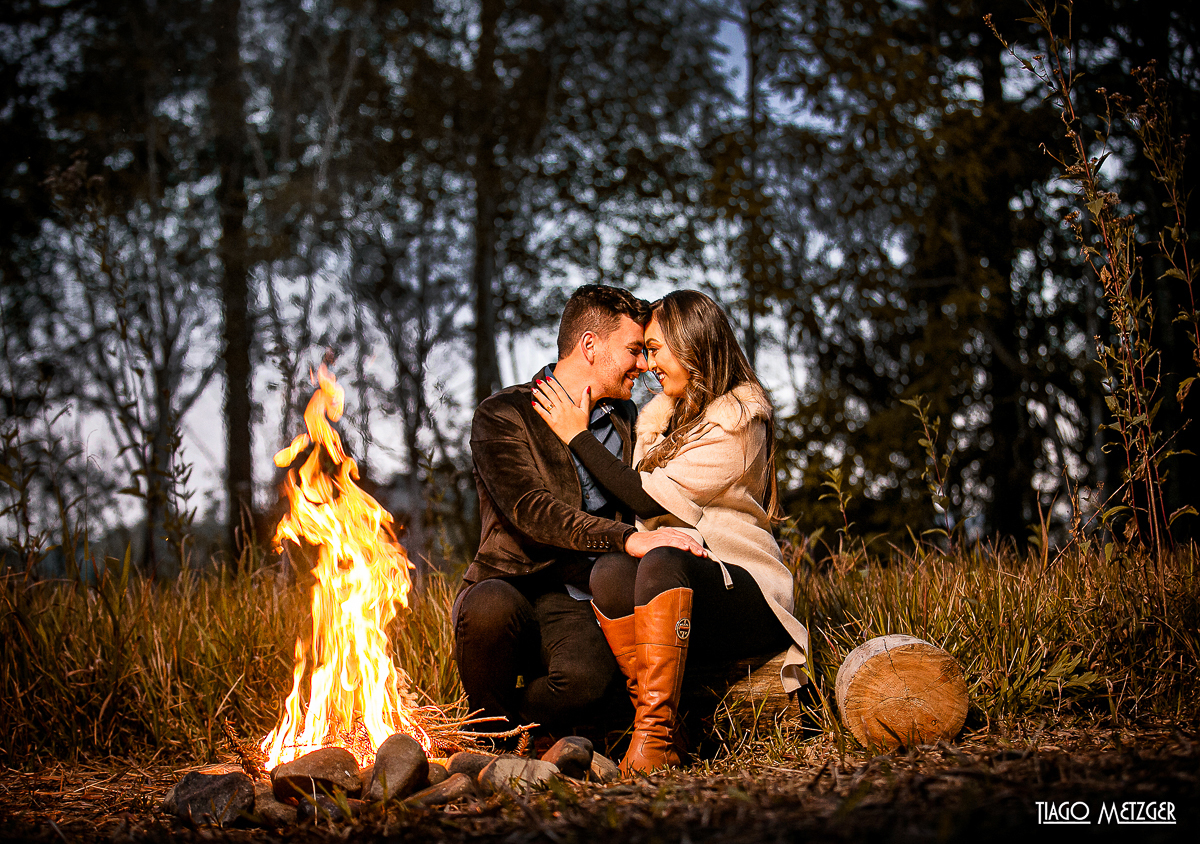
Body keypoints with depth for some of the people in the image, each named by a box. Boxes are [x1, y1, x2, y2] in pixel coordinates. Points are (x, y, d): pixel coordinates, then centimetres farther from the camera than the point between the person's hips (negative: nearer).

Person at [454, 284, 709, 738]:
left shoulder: (625, 419, 19)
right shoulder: (503, 415, -1)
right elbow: (532, 512, -17)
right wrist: (627, 538, -30)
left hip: (576, 606, 2)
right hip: (510, 584, -2)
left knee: (585, 681, -34)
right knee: (493, 607, -40)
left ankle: (503, 726, -3)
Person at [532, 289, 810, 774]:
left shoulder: (737, 421, -6)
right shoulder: (663, 413, 19)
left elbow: (650, 500, -14)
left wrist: (578, 437, -6)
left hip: (743, 594, -6)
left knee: (661, 561, -36)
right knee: (609, 572, -26)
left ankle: (654, 735, -38)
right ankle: (669, 733, -26)